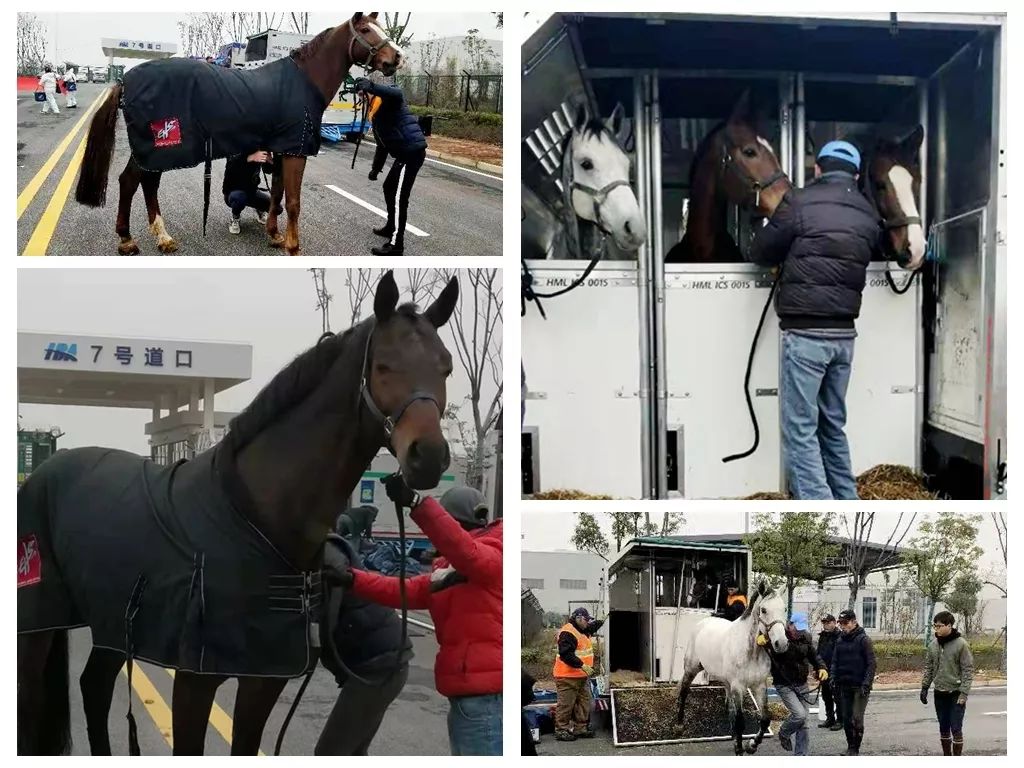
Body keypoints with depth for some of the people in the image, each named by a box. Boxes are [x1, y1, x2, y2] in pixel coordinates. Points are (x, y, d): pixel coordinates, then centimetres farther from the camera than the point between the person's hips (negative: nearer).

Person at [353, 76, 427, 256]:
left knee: (399, 196, -10)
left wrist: (371, 87, -44)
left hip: (412, 152, -10)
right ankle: (392, 227, 43)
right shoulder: (377, 114, 20)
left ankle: (395, 245, -9)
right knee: (389, 188, 25)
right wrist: (376, 168, 26)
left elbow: (396, 94, -35)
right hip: (406, 153, 10)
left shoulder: (389, 100, -8)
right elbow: (382, 144, 26)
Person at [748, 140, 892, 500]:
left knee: (800, 431, -4)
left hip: (805, 333, -6)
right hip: (844, 334, 6)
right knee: (833, 426, 18)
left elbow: (760, 253, 2)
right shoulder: (868, 214, 9)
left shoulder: (800, 202, -6)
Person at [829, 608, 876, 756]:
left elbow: (871, 663, -12)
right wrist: (833, 676, -1)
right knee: (846, 718, 9)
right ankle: (850, 747, 20)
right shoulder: (840, 640, 10)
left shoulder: (863, 639, -9)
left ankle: (855, 749, -1)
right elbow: (835, 661, 16)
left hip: (859, 687, -6)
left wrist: (866, 684, -18)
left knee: (857, 718, -9)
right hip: (844, 686, 6)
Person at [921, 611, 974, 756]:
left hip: (956, 694, -5)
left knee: (956, 729, -4)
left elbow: (968, 670, -11)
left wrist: (963, 693, -16)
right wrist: (924, 688, 5)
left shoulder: (961, 644, -11)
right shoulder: (933, 645, 5)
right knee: (943, 728, 12)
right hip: (939, 693, 5)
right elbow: (928, 668, 13)